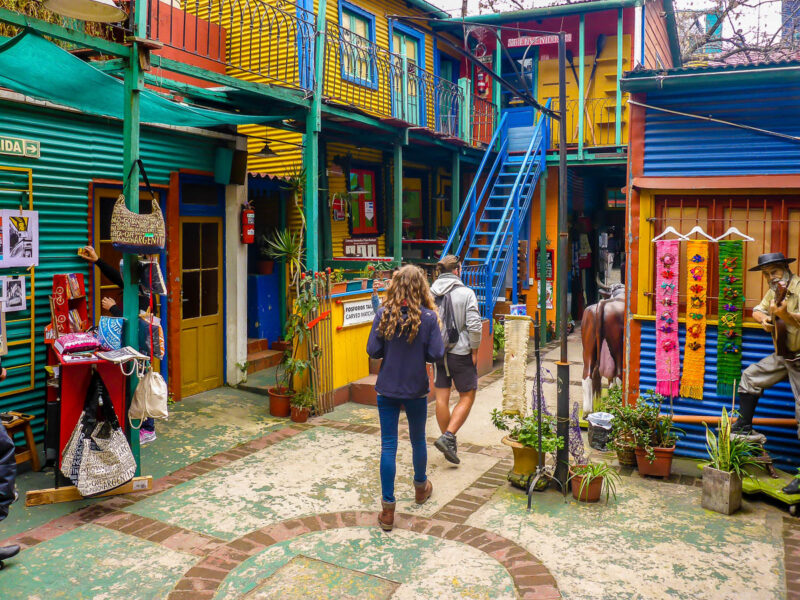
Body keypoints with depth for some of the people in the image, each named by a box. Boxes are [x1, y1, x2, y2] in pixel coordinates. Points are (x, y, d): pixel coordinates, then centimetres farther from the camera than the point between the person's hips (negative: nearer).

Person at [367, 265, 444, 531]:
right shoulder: (428, 317, -12)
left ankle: (387, 509, 4)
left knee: (388, 446, 4)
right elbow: (436, 354, -13)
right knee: (418, 439, 21)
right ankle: (421, 487, 44)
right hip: (416, 389, 0)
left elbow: (372, 350, -8)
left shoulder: (383, 314, -9)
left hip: (387, 389, 0)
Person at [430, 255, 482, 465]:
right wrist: (474, 351, -4)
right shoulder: (466, 293, -10)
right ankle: (448, 437, -8)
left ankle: (449, 443, 21)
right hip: (460, 353, -5)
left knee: (441, 398, 10)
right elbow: (474, 325, -16)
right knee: (467, 397, 7)